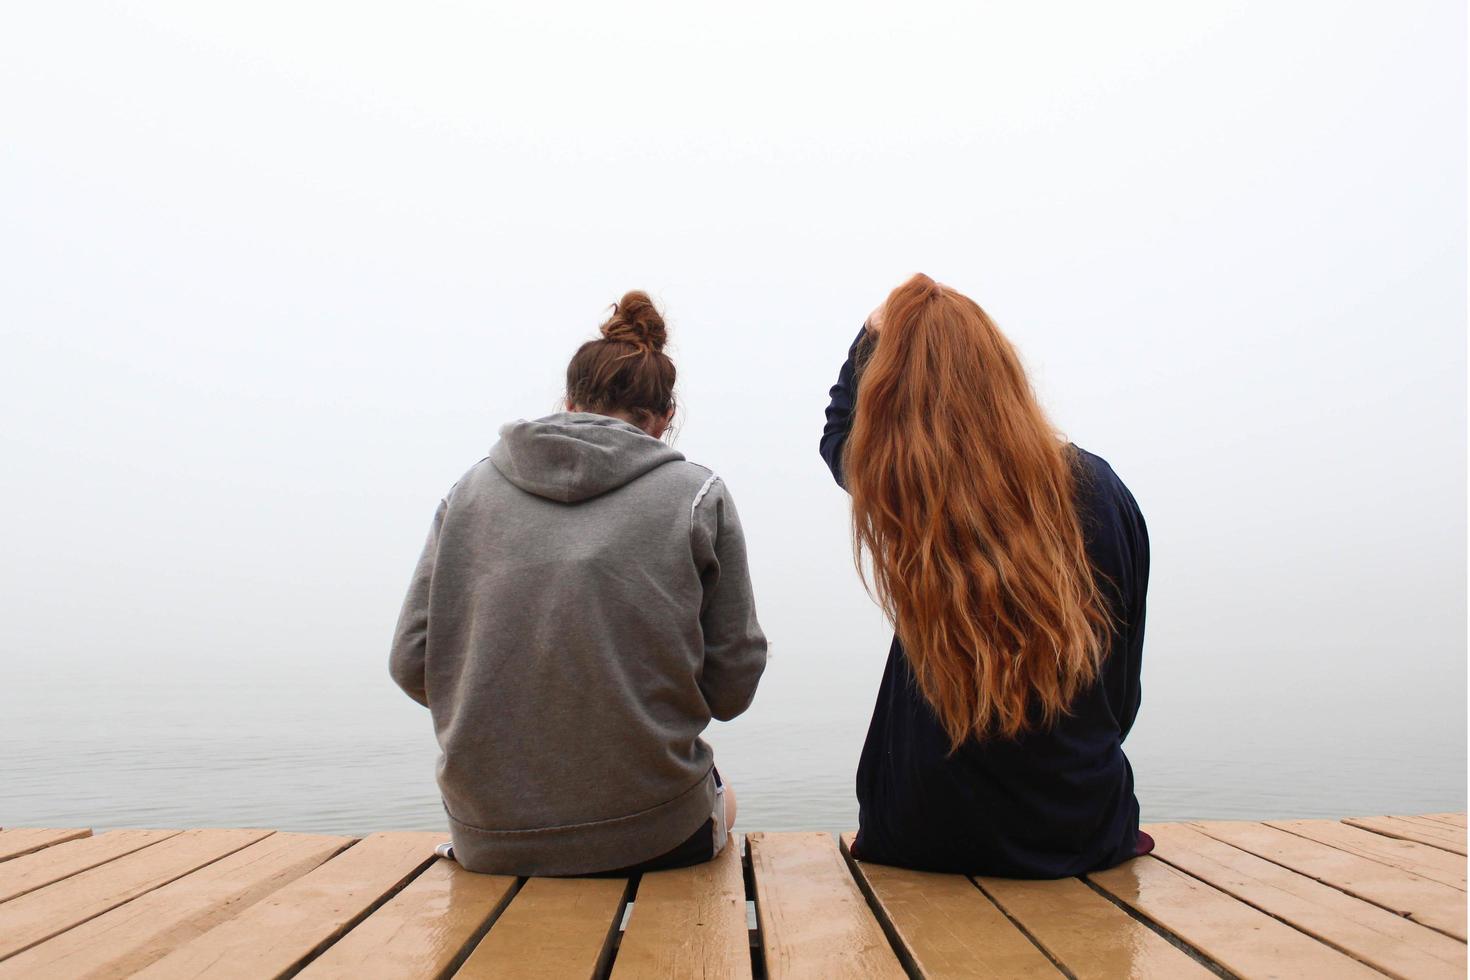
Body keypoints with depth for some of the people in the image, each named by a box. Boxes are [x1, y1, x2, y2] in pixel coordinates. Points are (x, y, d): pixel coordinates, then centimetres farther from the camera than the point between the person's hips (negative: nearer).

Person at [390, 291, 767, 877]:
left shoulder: (469, 488, 1)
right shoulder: (698, 495, -5)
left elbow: (411, 664, 0)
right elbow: (731, 685, -3)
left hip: (485, 839, 3)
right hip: (651, 836, -2)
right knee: (722, 798, 33)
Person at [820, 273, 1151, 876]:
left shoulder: (895, 485, -16)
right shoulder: (1097, 488, -10)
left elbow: (838, 433, 10)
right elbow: (1124, 688, 1)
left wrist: (876, 333, 21)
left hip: (932, 840, -1)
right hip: (1088, 833, 2)